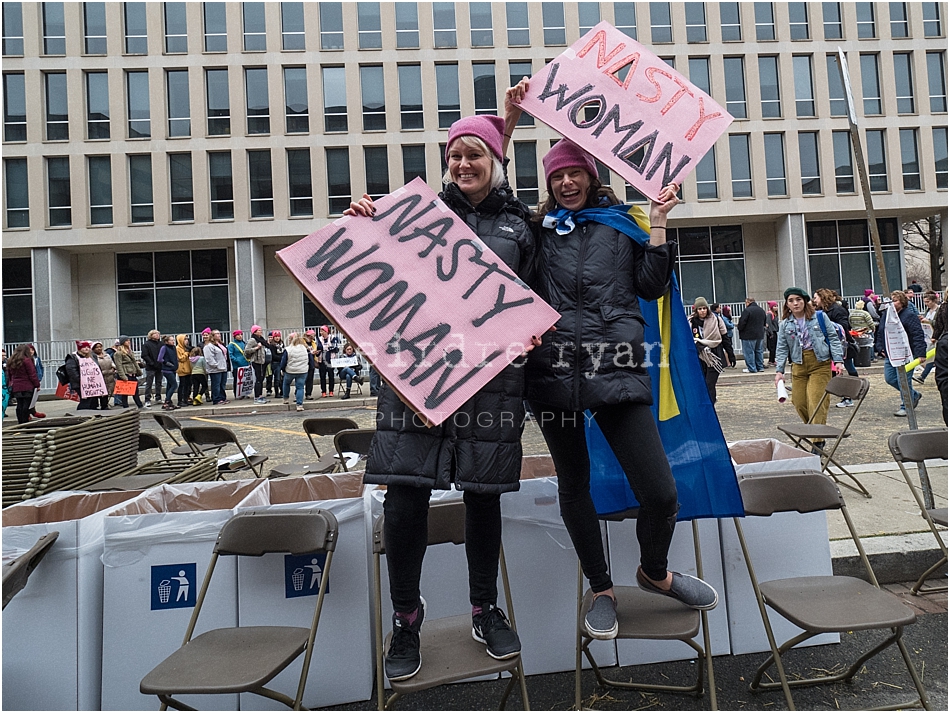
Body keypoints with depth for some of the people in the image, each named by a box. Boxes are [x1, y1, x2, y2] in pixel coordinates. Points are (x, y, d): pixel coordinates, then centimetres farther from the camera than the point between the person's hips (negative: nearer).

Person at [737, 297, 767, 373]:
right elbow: (764, 323, 21)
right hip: (760, 335, 8)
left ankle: (752, 369, -2)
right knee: (759, 351, 15)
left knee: (749, 352, -2)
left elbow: (742, 323, -17)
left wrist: (740, 330, 1)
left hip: (749, 336, -8)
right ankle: (760, 367, 19)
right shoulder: (762, 310, 11)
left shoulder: (747, 310, -16)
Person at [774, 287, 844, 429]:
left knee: (816, 402, -11)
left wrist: (838, 360, -4)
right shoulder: (784, 325, 10)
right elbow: (782, 349, 11)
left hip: (820, 364, -3)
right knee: (799, 403, 2)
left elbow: (833, 338, 5)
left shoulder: (820, 317, 3)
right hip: (798, 366, 3)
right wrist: (779, 370, 2)